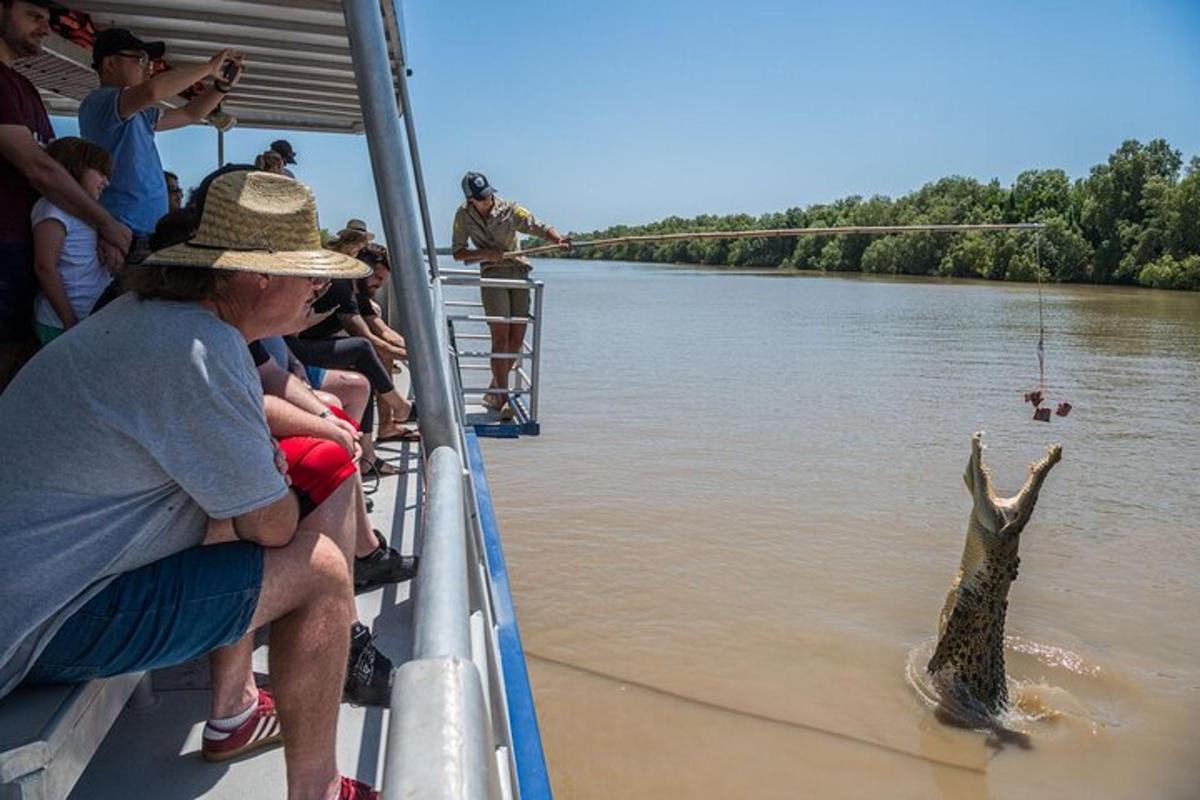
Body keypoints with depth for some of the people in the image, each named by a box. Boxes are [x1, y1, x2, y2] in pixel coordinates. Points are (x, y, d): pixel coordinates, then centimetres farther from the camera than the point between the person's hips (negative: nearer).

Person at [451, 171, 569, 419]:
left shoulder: (509, 210, -3)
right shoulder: (463, 215, 0)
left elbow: (540, 228, -8)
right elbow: (458, 252, 4)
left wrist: (559, 240, -29)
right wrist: (485, 253, -14)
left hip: (518, 272, 2)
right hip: (492, 275, -2)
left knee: (517, 338, 0)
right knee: (501, 336, -14)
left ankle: (494, 390, 19)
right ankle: (503, 398, -9)